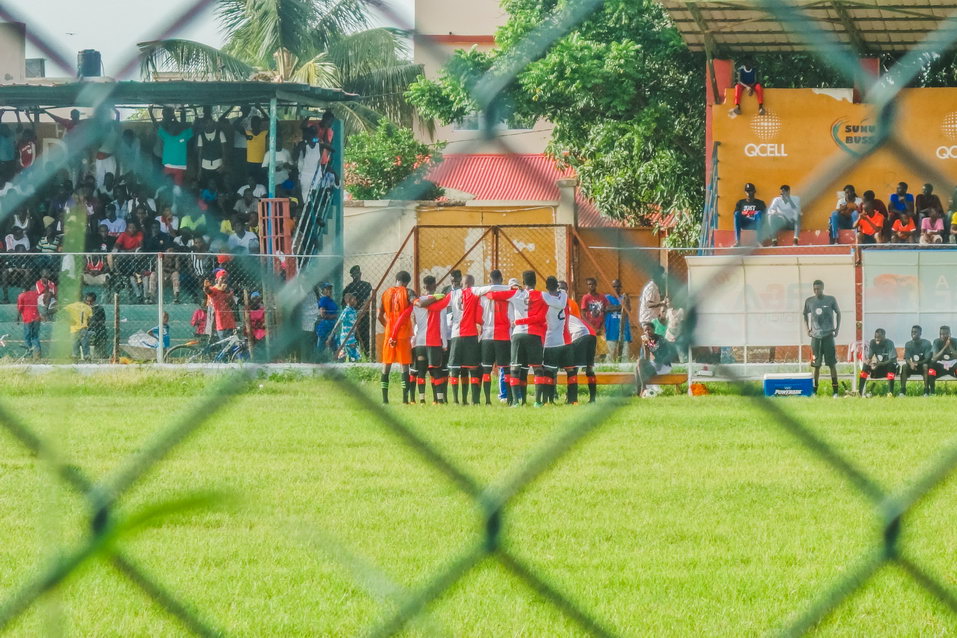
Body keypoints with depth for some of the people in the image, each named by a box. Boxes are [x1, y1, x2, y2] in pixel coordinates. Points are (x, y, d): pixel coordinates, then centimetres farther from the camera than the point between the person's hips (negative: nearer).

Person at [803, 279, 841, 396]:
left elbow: (838, 313, 11)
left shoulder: (831, 300, -1)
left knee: (832, 364, -2)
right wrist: (807, 329, 6)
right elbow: (805, 315, 18)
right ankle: (814, 390, 9)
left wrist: (837, 329, 4)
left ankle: (835, 390, 0)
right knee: (816, 365, 3)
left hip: (828, 335, -2)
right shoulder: (809, 301, 4)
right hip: (815, 336, 2)